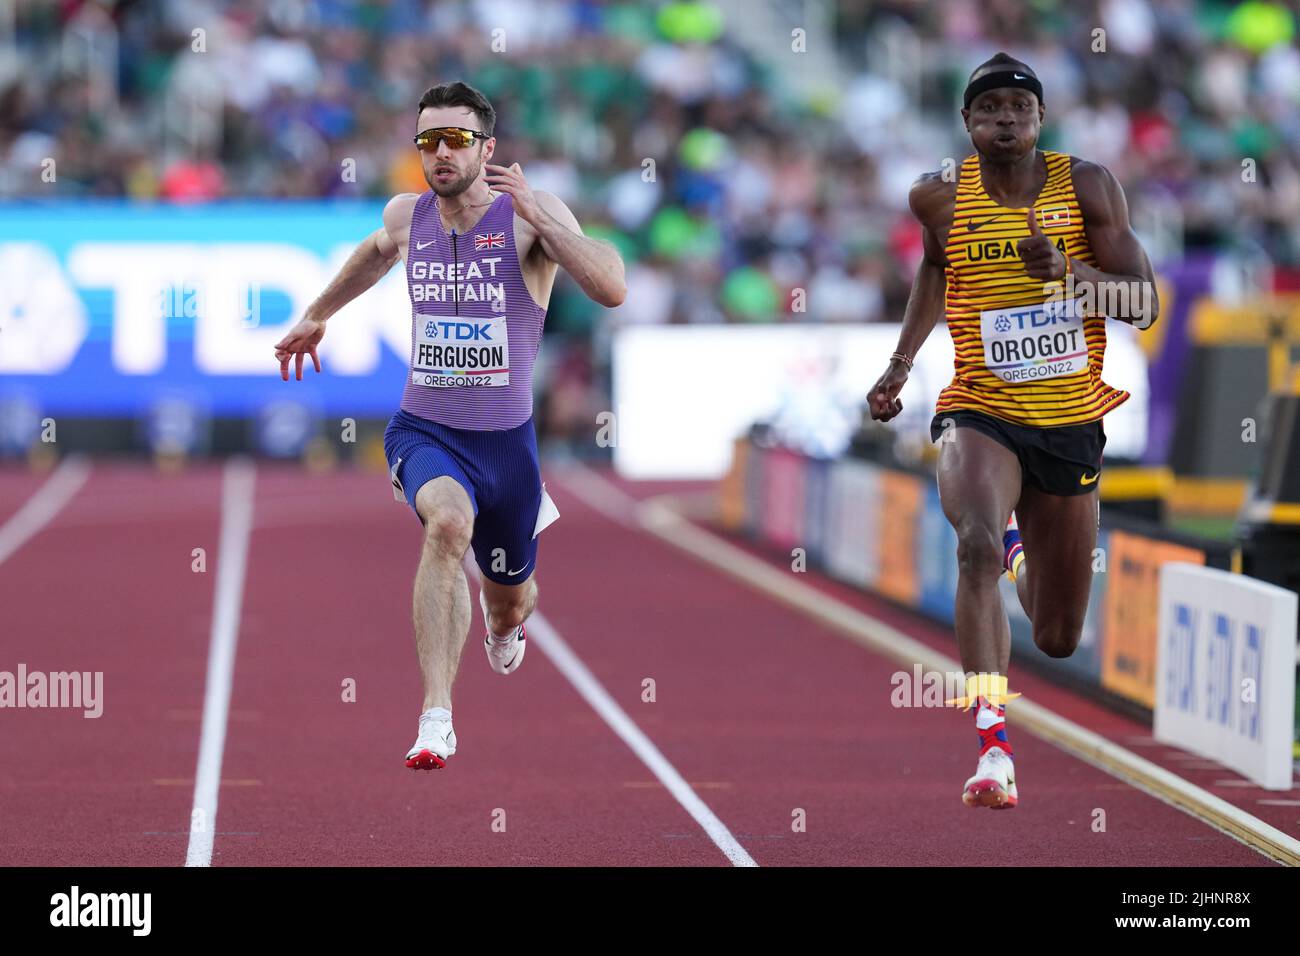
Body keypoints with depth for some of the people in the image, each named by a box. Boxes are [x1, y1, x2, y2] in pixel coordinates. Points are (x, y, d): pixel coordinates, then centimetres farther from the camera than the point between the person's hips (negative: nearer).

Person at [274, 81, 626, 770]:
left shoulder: (532, 215, -12)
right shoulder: (407, 216, 0)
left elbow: (612, 290, -27)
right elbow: (378, 250, 27)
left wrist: (537, 214, -30)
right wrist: (317, 315, 37)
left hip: (505, 440, 0)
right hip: (424, 431, 0)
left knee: (510, 602, 17)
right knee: (447, 523, -34)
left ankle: (504, 625, 60)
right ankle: (436, 720, -37)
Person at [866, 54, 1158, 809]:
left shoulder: (1087, 186, -5)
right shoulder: (941, 197, -2)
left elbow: (1146, 304, -10)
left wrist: (1070, 272, -27)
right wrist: (901, 364, 17)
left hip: (1071, 426, 2)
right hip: (979, 414, -1)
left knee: (1059, 639, 13)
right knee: (977, 546, -35)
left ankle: (1020, 549, 51)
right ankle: (994, 748, -39)